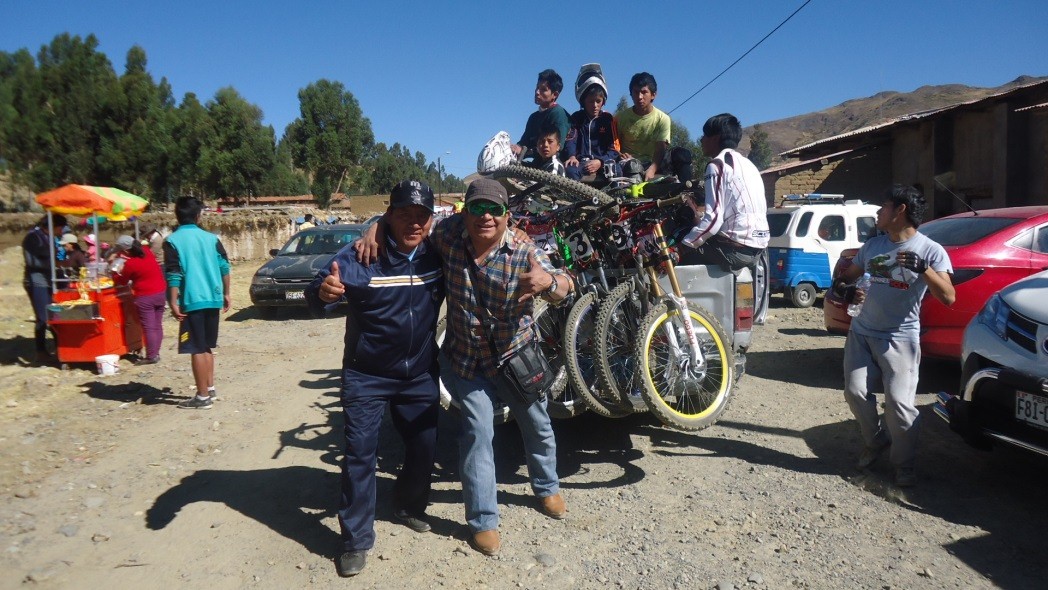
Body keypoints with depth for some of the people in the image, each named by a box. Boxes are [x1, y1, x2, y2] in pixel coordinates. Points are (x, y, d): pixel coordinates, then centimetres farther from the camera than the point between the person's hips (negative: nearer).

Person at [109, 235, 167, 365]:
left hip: (145, 297, -7)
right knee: (157, 325, 10)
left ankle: (151, 356, 1)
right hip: (161, 292, 7)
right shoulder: (147, 252, 2)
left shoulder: (130, 264, -15)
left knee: (148, 328, -2)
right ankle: (155, 353, 16)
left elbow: (122, 281, 3)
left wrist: (114, 272, 19)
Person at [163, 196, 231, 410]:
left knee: (197, 349, -1)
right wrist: (226, 294, 16)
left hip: (192, 301, -5)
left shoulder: (172, 240, -6)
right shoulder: (211, 238, 7)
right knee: (207, 347, 18)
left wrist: (173, 302, -10)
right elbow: (224, 267, 7)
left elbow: (174, 274, -13)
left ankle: (203, 397, 1)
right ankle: (210, 388, 25)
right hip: (212, 299, 5)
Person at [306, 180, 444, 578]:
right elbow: (315, 297, -22)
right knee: (360, 453, -4)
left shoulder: (438, 256, -6)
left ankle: (409, 506, 40)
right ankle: (356, 540, 12)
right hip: (366, 376, -3)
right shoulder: (361, 256, -16)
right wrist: (324, 293, -46)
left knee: (426, 446, 13)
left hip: (420, 375, 4)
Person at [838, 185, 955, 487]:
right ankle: (875, 441, 27)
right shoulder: (873, 244, 9)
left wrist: (923, 268, -30)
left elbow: (948, 297, -17)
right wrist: (843, 289, 0)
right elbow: (849, 275, 23)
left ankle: (904, 465, 8)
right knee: (855, 391, 2)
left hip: (900, 338, -5)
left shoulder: (930, 250, -7)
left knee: (899, 401, -10)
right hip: (862, 332, 5)